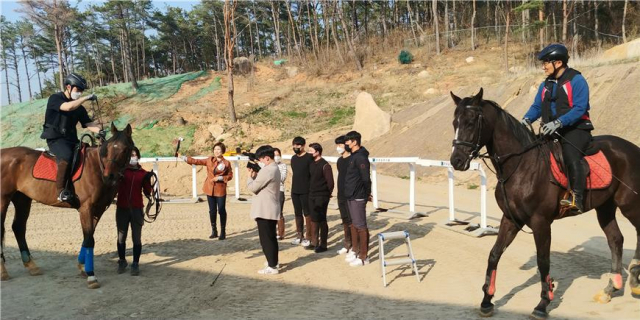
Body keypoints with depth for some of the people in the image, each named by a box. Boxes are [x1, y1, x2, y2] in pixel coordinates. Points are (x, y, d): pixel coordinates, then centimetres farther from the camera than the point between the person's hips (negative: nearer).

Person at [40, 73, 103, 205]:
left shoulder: (79, 107, 14)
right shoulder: (55, 98, -3)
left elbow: (88, 123, 4)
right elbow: (68, 107, -24)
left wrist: (99, 131, -17)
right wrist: (87, 98, -17)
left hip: (72, 140, 7)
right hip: (55, 139, -7)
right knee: (67, 156, -34)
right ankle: (61, 191, -28)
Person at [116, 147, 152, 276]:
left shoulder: (143, 173, 2)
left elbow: (147, 193, 3)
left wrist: (147, 180, -14)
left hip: (137, 209, 0)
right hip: (121, 208, 1)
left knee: (136, 238, 3)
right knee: (121, 237, 11)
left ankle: (135, 264, 13)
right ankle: (122, 261, 29)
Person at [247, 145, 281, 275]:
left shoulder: (267, 170, -20)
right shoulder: (274, 168, 13)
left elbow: (252, 187, -17)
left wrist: (250, 175, -1)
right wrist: (255, 174, 6)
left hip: (264, 210, -10)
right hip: (271, 209, 10)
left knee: (266, 238, -4)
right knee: (271, 237, 19)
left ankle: (272, 267, 1)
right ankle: (273, 261, 30)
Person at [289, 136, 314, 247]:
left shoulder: (309, 158, -8)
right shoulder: (293, 158, 11)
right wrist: (294, 187, 14)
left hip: (305, 191, -6)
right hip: (294, 191, 6)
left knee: (307, 213, 0)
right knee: (297, 213, 12)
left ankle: (308, 237, 6)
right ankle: (299, 235, 21)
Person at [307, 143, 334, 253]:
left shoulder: (325, 165, -12)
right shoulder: (312, 164, 10)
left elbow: (330, 182, -12)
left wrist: (327, 195, -4)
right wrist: (310, 192, 9)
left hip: (321, 197, -7)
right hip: (312, 196, 7)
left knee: (321, 220, -2)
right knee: (313, 219, 13)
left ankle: (323, 244, 6)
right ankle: (314, 242, 23)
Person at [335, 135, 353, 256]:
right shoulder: (340, 160, 13)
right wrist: (339, 193, 18)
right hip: (341, 195, 8)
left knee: (352, 222, -3)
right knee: (345, 221, 15)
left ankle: (355, 247, 6)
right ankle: (347, 245, 25)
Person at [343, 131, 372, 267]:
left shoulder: (360, 157, -17)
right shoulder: (353, 156, 13)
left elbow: (366, 178, -20)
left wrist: (366, 193, -9)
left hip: (358, 197, -10)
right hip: (351, 196, 10)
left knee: (361, 226, -2)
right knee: (354, 224, 17)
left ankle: (363, 256, 5)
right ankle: (356, 250, 29)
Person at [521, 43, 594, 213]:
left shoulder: (576, 80, -7)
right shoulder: (545, 85, 14)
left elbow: (579, 108, -17)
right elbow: (537, 106, 11)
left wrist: (558, 122, -30)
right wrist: (527, 119, -12)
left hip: (575, 130, -7)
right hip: (551, 131, 7)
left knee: (571, 156, -30)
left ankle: (576, 198, -29)